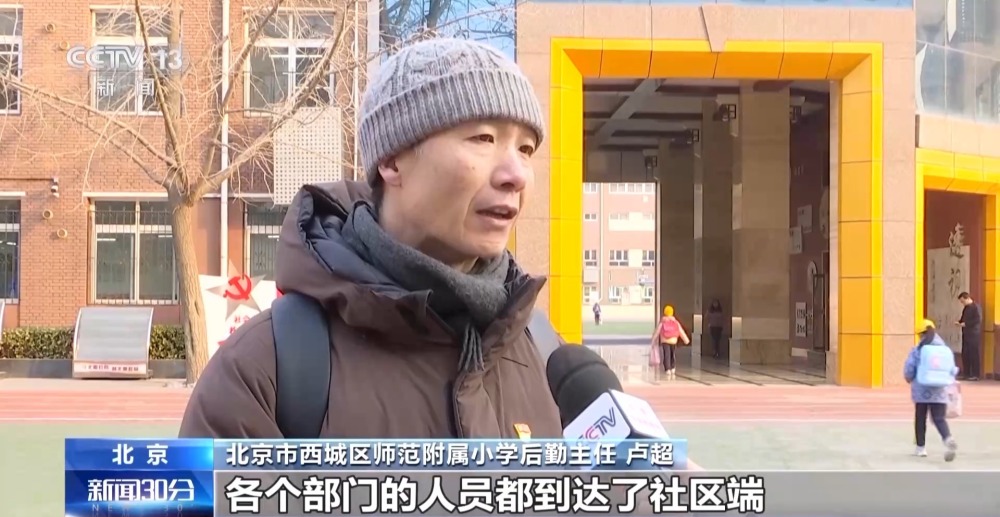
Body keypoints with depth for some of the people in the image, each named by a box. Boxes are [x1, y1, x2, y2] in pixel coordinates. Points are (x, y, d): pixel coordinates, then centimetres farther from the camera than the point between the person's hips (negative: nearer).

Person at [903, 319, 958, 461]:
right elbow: (952, 371, 4)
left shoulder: (917, 350, -6)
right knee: (939, 419, 0)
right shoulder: (945, 350, 4)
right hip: (939, 392, 2)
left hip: (921, 391, -2)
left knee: (920, 419, 14)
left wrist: (909, 378, 14)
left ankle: (921, 448, 22)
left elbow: (908, 370, -7)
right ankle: (948, 438, -29)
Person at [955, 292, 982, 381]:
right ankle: (966, 373, 14)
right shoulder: (966, 308, 17)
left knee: (973, 354, -6)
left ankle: (975, 375, -3)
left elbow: (978, 320, -19)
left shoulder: (976, 307, -10)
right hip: (966, 334, 9)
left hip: (974, 335, -9)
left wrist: (966, 324, -19)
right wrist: (959, 322, 4)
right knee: (965, 354, 8)